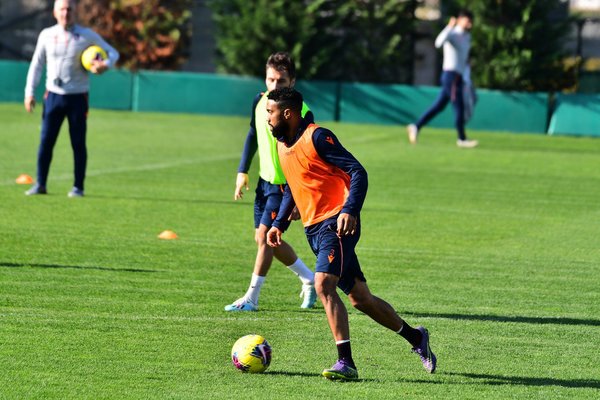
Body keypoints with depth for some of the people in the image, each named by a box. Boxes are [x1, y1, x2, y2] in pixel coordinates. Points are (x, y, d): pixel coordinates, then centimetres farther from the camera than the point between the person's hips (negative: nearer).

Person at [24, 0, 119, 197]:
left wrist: (105, 64, -17)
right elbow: (37, 64, 11)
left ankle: (78, 187, 8)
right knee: (46, 141, -1)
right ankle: (40, 184, 7)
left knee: (78, 143, 1)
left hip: (77, 97, -2)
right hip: (53, 95, 2)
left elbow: (113, 53, 6)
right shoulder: (47, 35, 4)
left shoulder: (87, 36, -1)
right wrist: (29, 92, 5)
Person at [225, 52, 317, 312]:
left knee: (265, 236, -13)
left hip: (286, 185, -8)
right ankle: (309, 279, 30)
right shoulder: (260, 101, -2)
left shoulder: (300, 113, -22)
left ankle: (251, 298, -4)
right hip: (265, 181, 8)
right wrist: (242, 171, 11)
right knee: (264, 239, 12)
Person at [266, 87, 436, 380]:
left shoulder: (316, 137, -12)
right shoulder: (281, 145, 13)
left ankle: (346, 363, -26)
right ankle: (415, 337, 29)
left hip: (336, 224, -9)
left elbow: (358, 172, -16)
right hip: (313, 230, 9)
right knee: (359, 298, 11)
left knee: (323, 285, -25)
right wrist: (279, 223, 18)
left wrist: (349, 211, -28)